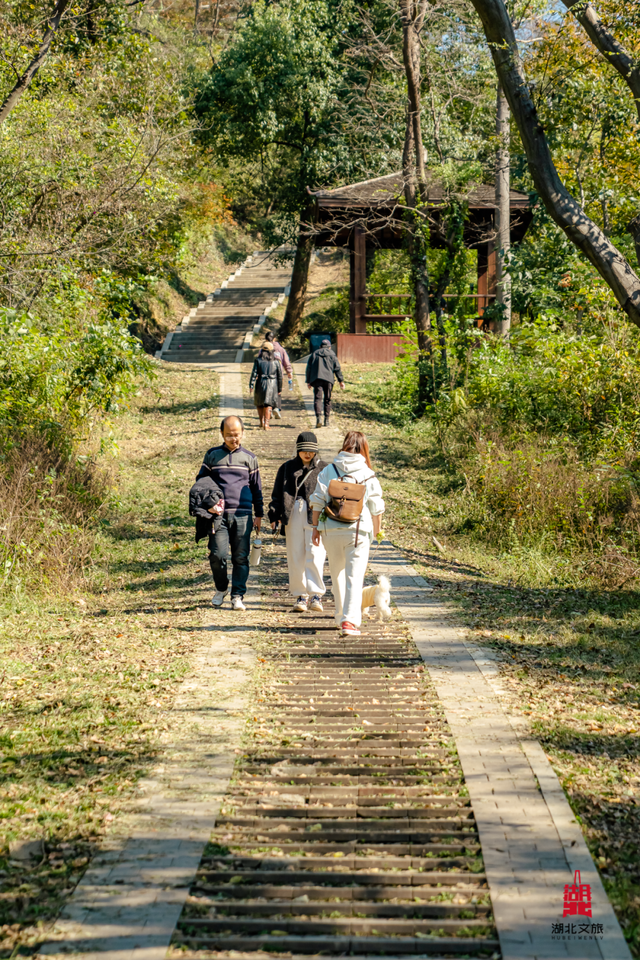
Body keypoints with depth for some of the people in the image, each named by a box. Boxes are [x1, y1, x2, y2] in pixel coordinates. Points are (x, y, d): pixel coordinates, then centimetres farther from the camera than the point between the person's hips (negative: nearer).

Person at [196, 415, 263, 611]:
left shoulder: (249, 458, 12)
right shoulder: (212, 455, 11)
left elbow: (256, 488, 17)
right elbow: (200, 482, 15)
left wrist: (259, 515, 16)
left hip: (242, 514, 0)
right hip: (218, 514, 0)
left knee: (241, 557, -2)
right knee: (217, 555, -7)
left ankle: (237, 596, 5)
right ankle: (221, 589, 17)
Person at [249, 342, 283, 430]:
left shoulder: (258, 360, -2)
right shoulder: (276, 362, 3)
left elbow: (254, 373, -7)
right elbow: (279, 376, 5)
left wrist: (251, 385, -6)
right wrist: (279, 389, 13)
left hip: (261, 384, 0)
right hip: (272, 384, 0)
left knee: (259, 403, 19)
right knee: (268, 404, 2)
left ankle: (262, 422, 24)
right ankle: (266, 424, -9)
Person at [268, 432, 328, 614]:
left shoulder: (324, 469, 11)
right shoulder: (287, 468, 16)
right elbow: (277, 494, 15)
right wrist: (274, 516, 3)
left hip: (316, 517, -2)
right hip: (292, 515, 2)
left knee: (314, 555, -13)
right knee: (295, 558, 2)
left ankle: (316, 594, -10)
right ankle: (300, 595, 11)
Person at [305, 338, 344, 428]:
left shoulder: (314, 354, 14)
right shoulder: (332, 355, 12)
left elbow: (309, 368, 12)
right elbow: (337, 368, 6)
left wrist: (308, 381, 17)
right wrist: (341, 381, 8)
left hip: (316, 379, 0)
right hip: (328, 379, 0)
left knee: (317, 398, -6)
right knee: (327, 399, 10)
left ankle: (318, 417, -26)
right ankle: (327, 420, 10)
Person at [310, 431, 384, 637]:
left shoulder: (328, 471, 2)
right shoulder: (368, 474, -1)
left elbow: (317, 501, 0)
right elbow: (376, 507, 5)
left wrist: (315, 527, 9)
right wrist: (377, 531, 20)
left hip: (331, 530, 2)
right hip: (358, 530, -2)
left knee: (337, 574, 19)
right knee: (354, 577, -4)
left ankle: (341, 618, 29)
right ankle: (350, 621, -16)